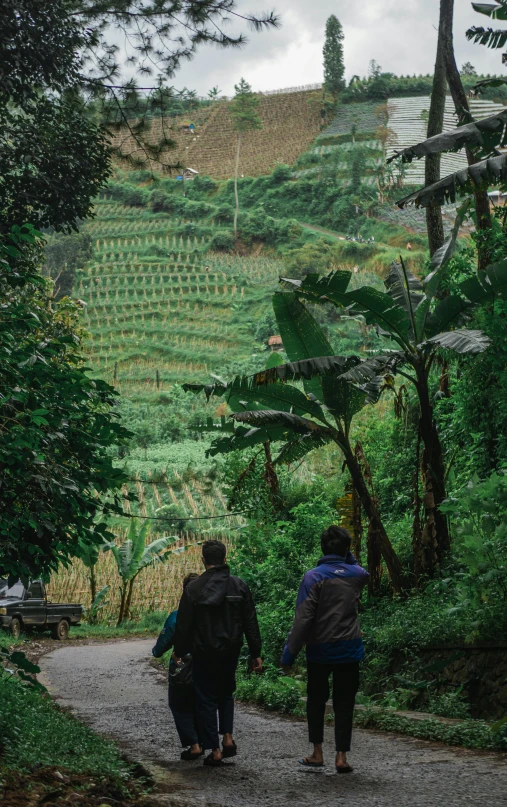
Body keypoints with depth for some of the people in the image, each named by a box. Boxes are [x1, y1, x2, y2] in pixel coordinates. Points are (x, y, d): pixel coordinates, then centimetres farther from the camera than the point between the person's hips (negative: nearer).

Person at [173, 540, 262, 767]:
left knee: (207, 699, 7)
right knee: (226, 693, 23)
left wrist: (179, 651, 7)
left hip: (204, 653, -3)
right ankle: (227, 737, 8)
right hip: (230, 651, 3)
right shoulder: (239, 586, -2)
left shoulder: (193, 588, -9)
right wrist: (256, 653, 4)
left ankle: (214, 750, 3)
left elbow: (183, 624, -5)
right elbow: (250, 623, 0)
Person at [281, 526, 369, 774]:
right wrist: (348, 555, 17)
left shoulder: (314, 577, -12)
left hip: (320, 651, -2)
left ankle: (317, 753, 15)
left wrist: (289, 655, -11)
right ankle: (341, 756, 1)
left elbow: (303, 620, -16)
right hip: (350, 650, 2)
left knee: (316, 700, 15)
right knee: (344, 703, 7)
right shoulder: (357, 575, 0)